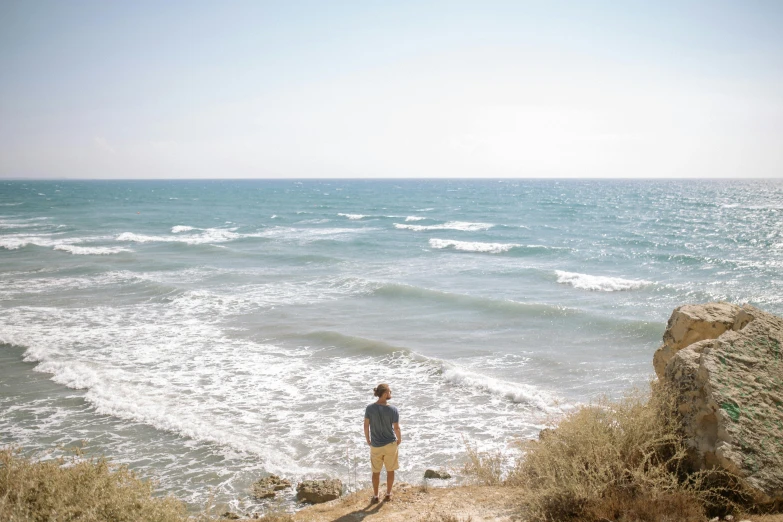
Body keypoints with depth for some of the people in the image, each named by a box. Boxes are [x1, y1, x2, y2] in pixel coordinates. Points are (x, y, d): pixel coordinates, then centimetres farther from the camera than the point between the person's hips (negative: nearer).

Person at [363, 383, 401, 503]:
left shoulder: (369, 408, -11)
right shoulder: (393, 410, -16)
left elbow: (366, 426, -8)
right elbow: (396, 428, -13)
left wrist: (368, 440, 7)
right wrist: (399, 439, 5)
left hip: (376, 445, 1)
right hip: (390, 444, -1)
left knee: (376, 472, 17)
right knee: (390, 470, 18)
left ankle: (375, 496, 25)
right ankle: (388, 494, 27)